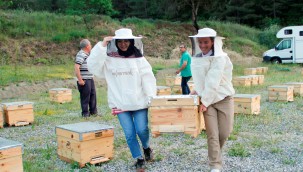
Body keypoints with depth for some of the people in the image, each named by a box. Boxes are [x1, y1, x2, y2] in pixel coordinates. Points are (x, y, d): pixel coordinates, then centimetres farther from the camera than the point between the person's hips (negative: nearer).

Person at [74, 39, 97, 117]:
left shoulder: (87, 54, 16)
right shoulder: (81, 55, -15)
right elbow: (76, 68, -23)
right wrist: (80, 80, -24)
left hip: (90, 79, 10)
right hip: (84, 80, -10)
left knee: (93, 95, 14)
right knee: (85, 97, -2)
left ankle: (93, 111, 25)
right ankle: (85, 113, 8)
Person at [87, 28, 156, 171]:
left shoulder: (139, 58, -1)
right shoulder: (109, 59, 1)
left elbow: (148, 79, -3)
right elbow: (92, 65, -10)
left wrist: (152, 98, -10)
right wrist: (102, 45, -13)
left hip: (139, 102, -1)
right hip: (120, 104, 1)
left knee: (142, 130, -3)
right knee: (129, 134, 3)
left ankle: (146, 147, 31)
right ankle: (139, 159, 23)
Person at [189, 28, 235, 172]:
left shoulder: (220, 57, -15)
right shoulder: (196, 58, 4)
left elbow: (213, 82, -20)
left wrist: (205, 101, -21)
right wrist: (197, 91, 8)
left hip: (223, 98, -3)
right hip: (207, 99, 3)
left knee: (225, 132, 3)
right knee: (212, 135, -2)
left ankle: (215, 153, 34)